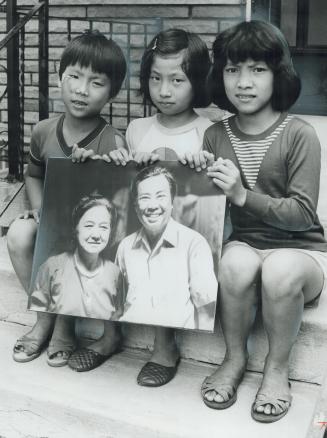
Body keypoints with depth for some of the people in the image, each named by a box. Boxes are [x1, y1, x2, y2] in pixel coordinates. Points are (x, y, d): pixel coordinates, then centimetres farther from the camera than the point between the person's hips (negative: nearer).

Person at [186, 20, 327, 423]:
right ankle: (234, 358, -7)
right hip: (246, 244, 3)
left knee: (279, 269, -37)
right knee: (235, 260, -33)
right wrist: (200, 177, -14)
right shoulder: (216, 136, 2)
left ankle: (276, 368, -9)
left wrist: (243, 194, -28)